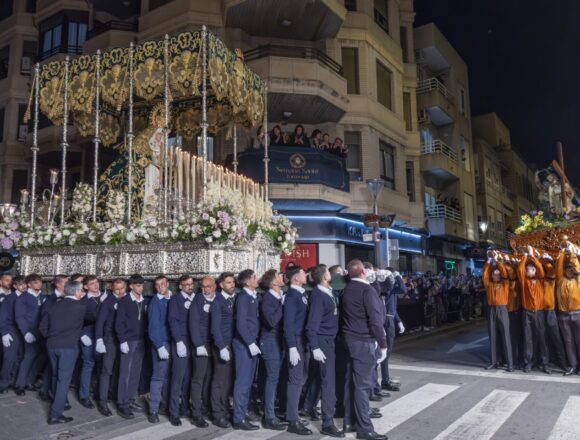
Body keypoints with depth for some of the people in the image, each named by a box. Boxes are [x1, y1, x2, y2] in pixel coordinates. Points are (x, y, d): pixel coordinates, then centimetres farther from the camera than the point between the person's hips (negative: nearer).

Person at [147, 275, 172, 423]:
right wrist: (160, 346, -19)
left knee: (168, 375, 14)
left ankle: (167, 403, 28)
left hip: (172, 341, 5)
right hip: (161, 343, -4)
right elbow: (154, 326, -12)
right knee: (158, 376, -2)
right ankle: (153, 410, 6)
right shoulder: (155, 302, -8)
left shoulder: (173, 298, 5)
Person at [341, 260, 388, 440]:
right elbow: (375, 320, -18)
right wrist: (383, 344, -13)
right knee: (362, 384, -3)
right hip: (364, 341, -8)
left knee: (351, 381, 13)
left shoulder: (347, 289, 9)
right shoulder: (367, 290, -16)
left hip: (350, 338, 8)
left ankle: (349, 422, 22)